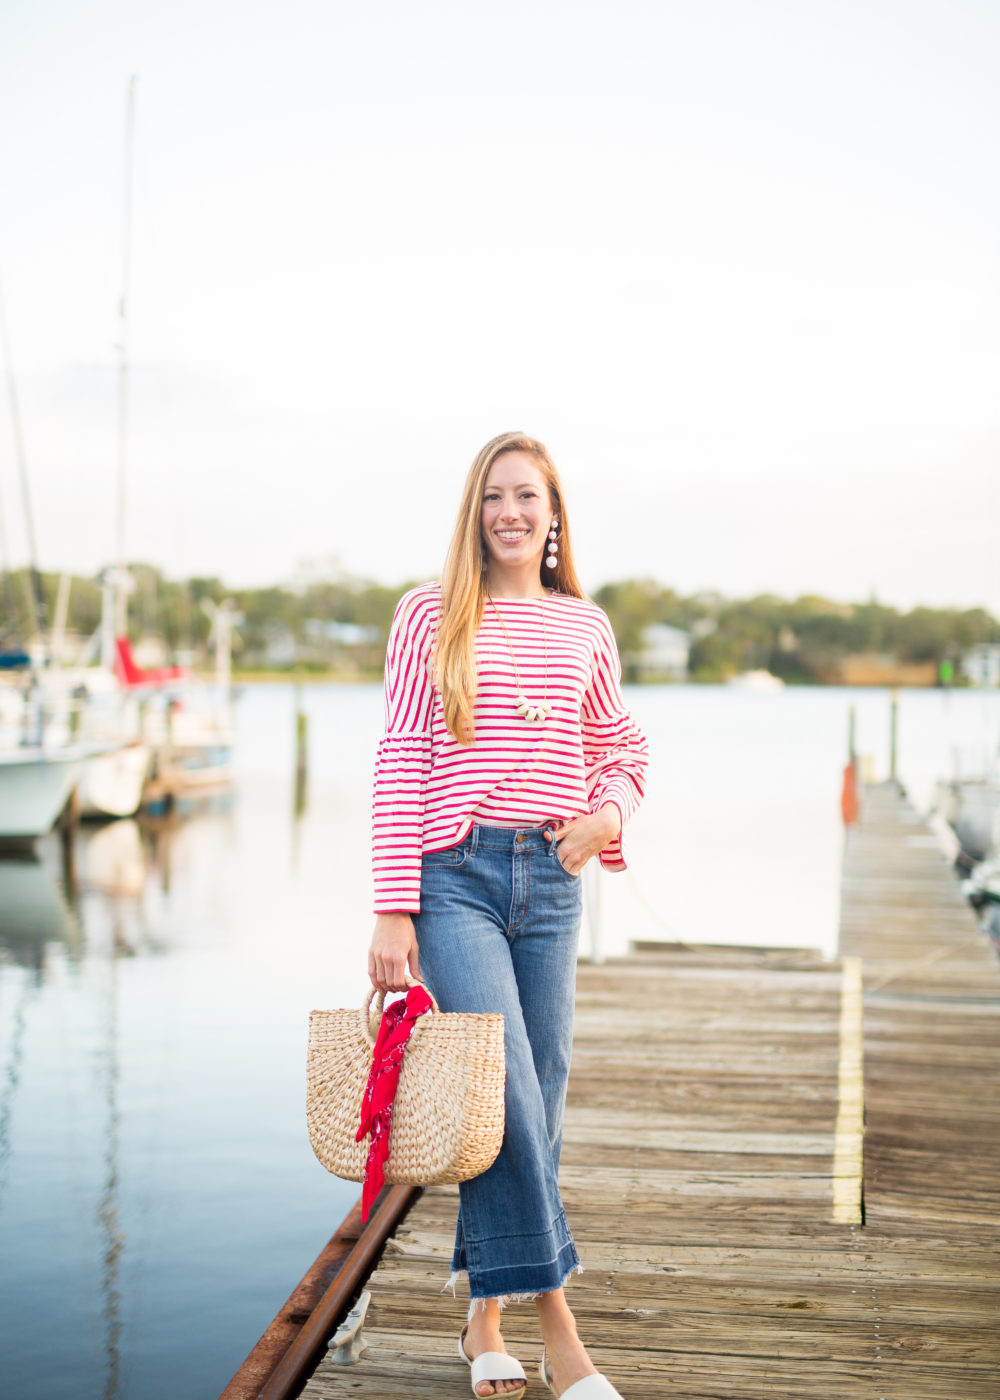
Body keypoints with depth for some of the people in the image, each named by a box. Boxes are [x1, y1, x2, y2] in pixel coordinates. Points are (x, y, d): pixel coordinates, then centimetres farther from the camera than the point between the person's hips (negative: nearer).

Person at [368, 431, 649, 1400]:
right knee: (507, 1087, -15)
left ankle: (485, 1319, 21)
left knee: (538, 1099, 6)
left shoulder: (585, 627, 10)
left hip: (549, 881, 4)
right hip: (454, 874, -4)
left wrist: (608, 813, 0)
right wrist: (393, 909, -8)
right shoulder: (430, 615, 1)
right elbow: (400, 764, -2)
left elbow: (620, 748, 22)